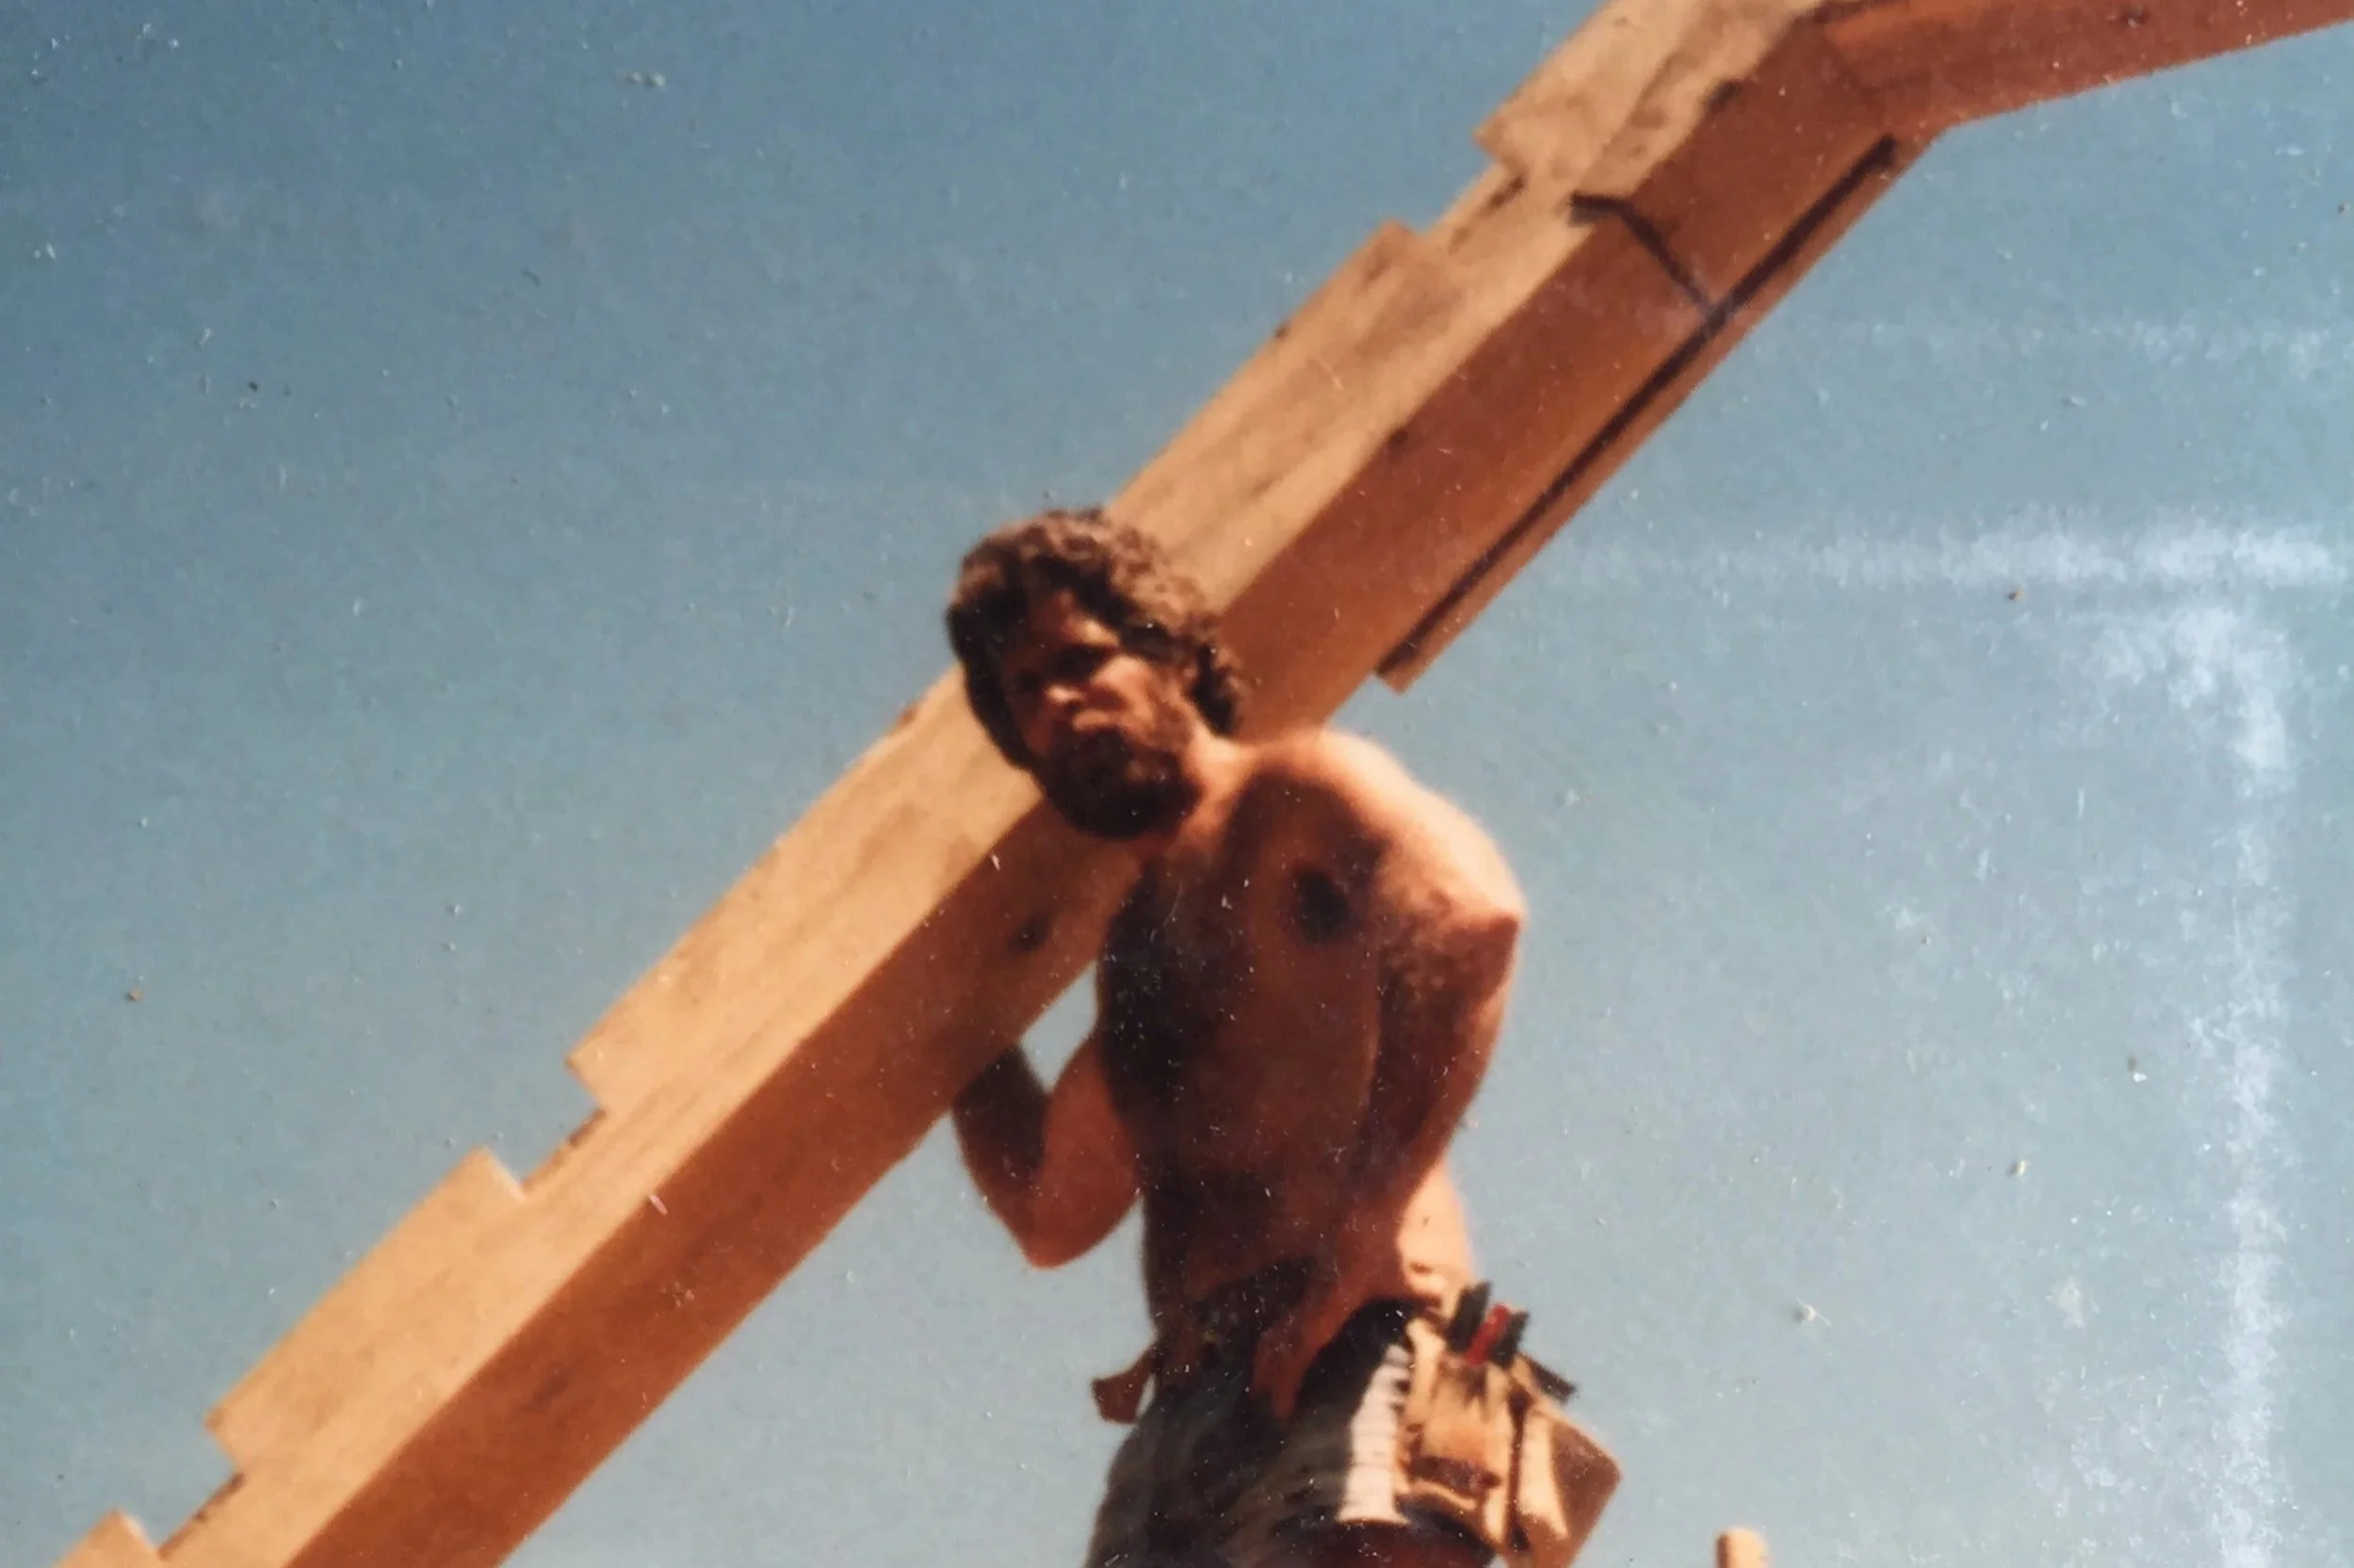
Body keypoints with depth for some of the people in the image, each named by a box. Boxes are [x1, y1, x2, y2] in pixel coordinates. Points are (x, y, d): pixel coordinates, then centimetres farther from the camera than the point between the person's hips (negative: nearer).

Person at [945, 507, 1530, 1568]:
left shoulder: (1296, 797, 7)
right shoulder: (1134, 938, 29)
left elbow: (1471, 913, -16)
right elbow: (1050, 1212, 37)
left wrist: (1370, 1220, -23)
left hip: (1349, 1354, -8)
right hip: (1190, 1398, 8)